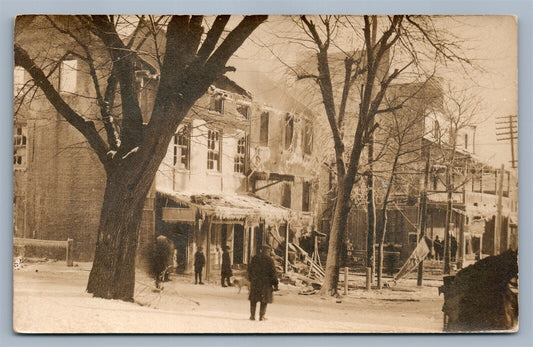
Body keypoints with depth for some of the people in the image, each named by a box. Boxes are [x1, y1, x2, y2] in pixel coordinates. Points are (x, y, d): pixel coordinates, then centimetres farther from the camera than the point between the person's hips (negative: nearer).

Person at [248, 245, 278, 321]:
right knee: (264, 300, 7)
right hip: (266, 282, -3)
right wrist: (275, 283, -4)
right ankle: (262, 316, 6)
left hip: (255, 281, 3)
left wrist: (250, 279, 23)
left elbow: (250, 269, 11)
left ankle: (252, 315, 10)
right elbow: (273, 272, -10)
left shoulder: (254, 258, 3)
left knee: (253, 299, 12)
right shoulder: (269, 260, -9)